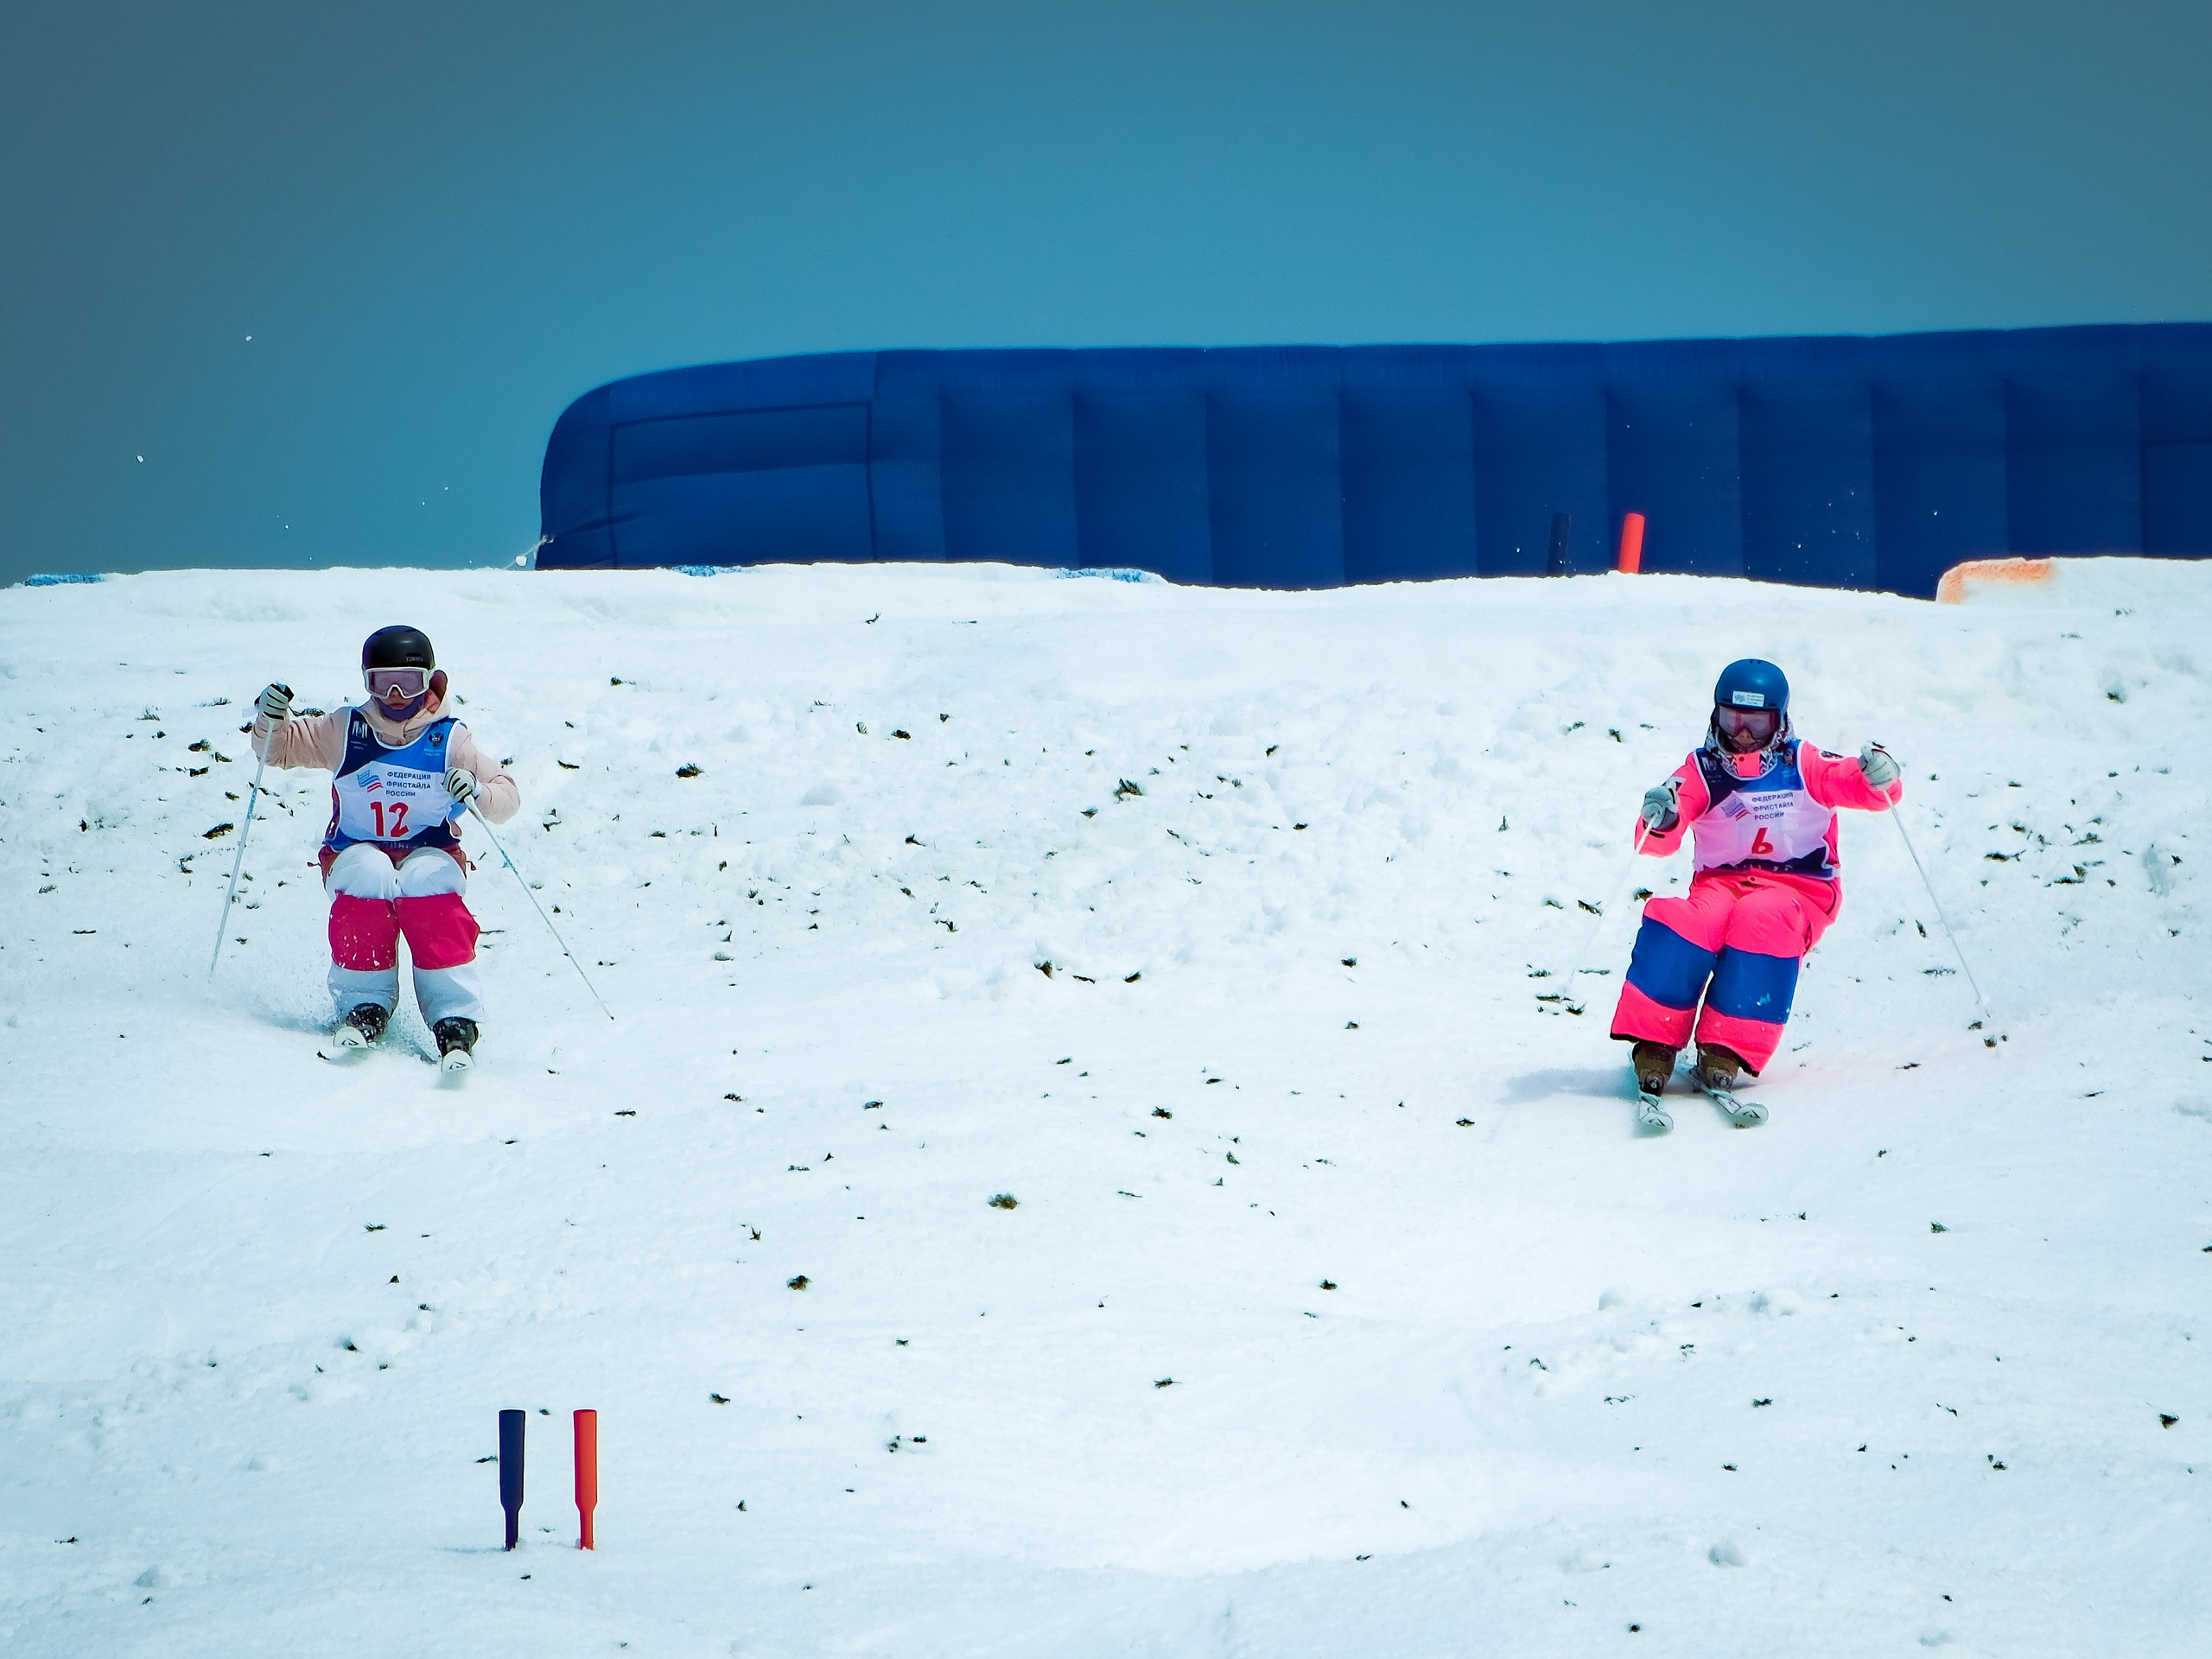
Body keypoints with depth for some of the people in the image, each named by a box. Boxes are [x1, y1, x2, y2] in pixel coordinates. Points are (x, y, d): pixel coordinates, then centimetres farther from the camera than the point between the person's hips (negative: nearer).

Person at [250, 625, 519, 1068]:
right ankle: (364, 1007, -24)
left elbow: (507, 797, -4)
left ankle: (455, 1019, -37)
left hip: (429, 854, -1)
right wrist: (271, 720, -14)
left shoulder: (449, 739, -1)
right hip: (357, 853, 1)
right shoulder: (345, 731, 3)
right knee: (367, 878, -34)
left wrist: (478, 791, -27)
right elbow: (279, 749, 8)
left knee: (426, 882, -35)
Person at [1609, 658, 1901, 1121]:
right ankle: (1653, 1049, -34)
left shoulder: (1803, 766, 7)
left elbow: (1860, 786, -3)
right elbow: (1659, 840, -4)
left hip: (1799, 889, -1)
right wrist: (1660, 821, -28)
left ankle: (1724, 1059, -40)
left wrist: (1879, 778, -27)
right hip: (1720, 885, 1)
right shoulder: (1701, 772, 9)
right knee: (1682, 921, -32)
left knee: (1762, 918, -36)